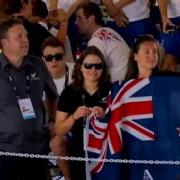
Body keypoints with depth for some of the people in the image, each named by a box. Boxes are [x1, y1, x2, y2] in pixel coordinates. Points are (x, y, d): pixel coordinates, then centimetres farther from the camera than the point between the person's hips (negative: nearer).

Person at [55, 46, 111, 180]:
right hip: (79, 155, 0)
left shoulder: (111, 91, -1)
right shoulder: (69, 93, -1)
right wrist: (74, 116, -17)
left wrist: (105, 116, -16)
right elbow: (59, 131, -1)